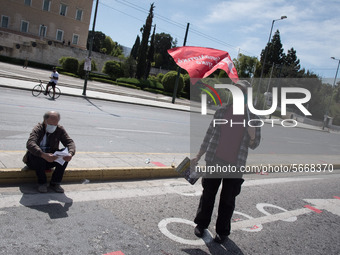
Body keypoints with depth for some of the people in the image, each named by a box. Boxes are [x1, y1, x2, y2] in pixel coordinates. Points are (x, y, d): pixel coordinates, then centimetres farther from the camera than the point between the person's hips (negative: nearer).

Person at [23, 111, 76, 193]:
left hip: (49, 159, 3)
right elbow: (30, 144, -36)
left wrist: (70, 153, -39)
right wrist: (44, 155, -54)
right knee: (38, 156, -36)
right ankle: (42, 183, -18)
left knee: (66, 155, -22)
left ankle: (55, 183, -15)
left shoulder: (60, 129, -6)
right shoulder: (38, 129, -18)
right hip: (34, 161, -3)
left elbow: (69, 142, -15)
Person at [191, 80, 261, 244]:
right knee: (208, 194, 13)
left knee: (227, 200, 9)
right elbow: (210, 135, 7)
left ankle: (223, 231, 26)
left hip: (235, 166, -1)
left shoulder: (253, 118, 0)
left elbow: (254, 145, 5)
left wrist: (252, 136, -18)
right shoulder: (222, 111, 1)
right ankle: (201, 224, 31)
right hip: (214, 162, 1)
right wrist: (198, 156, 8)